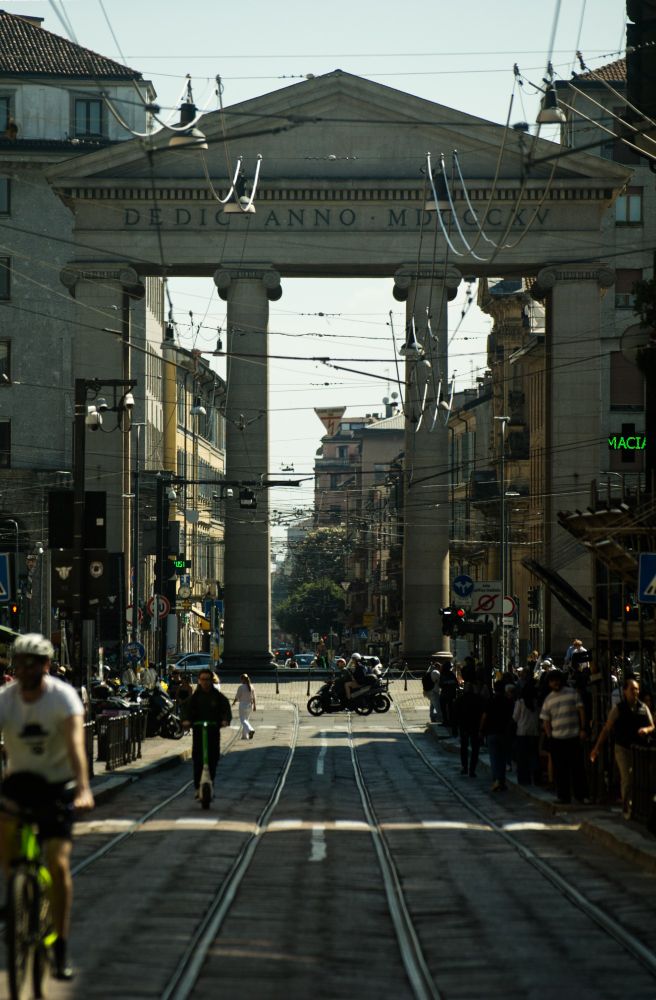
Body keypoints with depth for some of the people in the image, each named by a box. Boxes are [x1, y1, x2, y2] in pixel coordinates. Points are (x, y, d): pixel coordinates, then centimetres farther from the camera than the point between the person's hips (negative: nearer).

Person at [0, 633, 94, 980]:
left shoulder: (63, 696, -19)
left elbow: (75, 743, -31)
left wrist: (83, 788, -45)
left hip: (57, 783, -2)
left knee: (59, 863, -11)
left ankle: (60, 948, -1)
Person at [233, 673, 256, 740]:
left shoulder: (241, 687, -13)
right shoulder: (251, 686, 2)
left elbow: (237, 696, -8)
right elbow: (253, 697, 4)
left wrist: (234, 702, 11)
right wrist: (254, 706, 9)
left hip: (243, 705, -6)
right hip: (250, 705, 6)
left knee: (243, 720, -4)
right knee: (246, 720, 17)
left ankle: (250, 730, -28)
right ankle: (244, 735, 19)